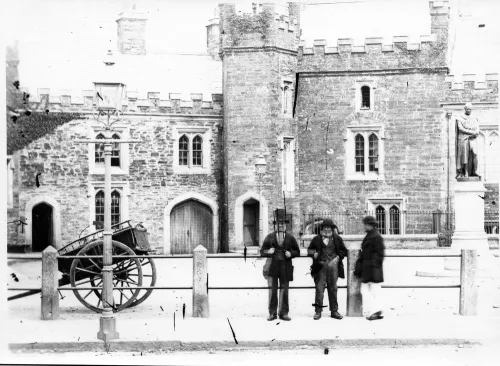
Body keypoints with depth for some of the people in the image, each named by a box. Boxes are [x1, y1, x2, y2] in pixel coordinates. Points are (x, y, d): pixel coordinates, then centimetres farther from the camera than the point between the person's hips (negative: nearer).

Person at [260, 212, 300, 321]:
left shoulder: (290, 238, 8)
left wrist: (291, 253, -7)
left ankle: (283, 313, 11)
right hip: (272, 266, -1)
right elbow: (262, 251, 10)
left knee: (284, 290, 3)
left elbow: (297, 251, 14)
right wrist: (268, 251, -11)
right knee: (273, 290, -1)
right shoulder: (270, 237, 7)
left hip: (285, 267, 1)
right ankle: (272, 313, 5)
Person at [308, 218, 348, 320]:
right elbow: (309, 249, 14)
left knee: (333, 289, 5)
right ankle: (318, 311, 1)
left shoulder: (337, 239, 9)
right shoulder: (317, 239, 7)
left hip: (333, 267, 1)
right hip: (320, 267, -1)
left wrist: (338, 257, -3)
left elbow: (344, 251, 13)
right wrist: (313, 253, -7)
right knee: (319, 289, -4)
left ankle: (334, 311, 12)